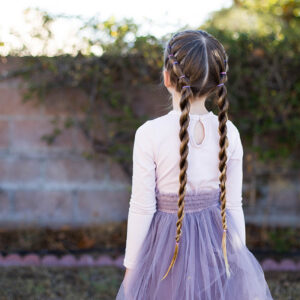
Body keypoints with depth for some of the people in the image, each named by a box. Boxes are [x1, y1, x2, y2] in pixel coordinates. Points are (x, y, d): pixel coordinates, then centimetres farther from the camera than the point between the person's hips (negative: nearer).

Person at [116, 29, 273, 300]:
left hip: (168, 246, -2)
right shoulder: (228, 133, -9)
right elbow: (233, 205, -1)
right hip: (218, 243, 3)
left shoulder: (149, 135, -17)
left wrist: (131, 264, 0)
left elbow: (142, 208, -12)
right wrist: (240, 259, 12)